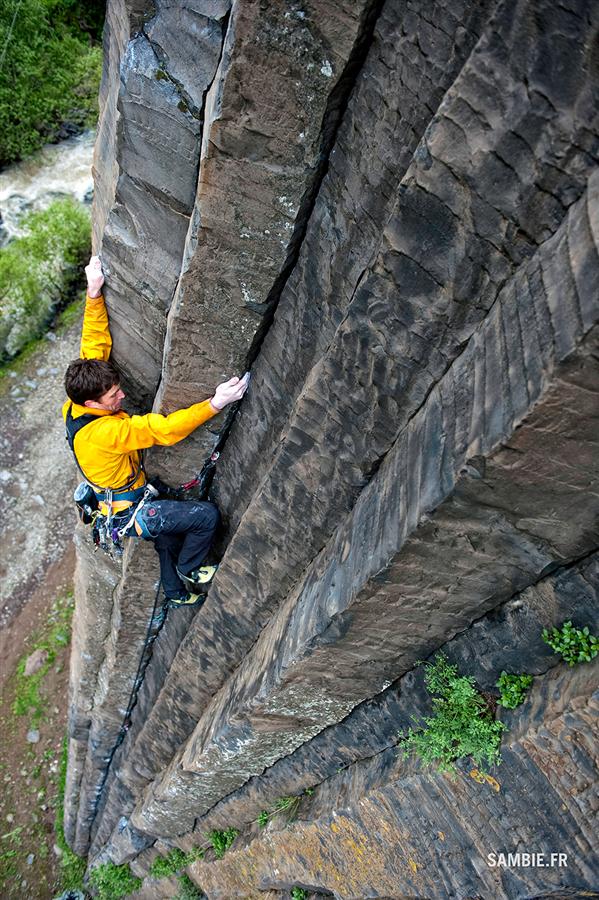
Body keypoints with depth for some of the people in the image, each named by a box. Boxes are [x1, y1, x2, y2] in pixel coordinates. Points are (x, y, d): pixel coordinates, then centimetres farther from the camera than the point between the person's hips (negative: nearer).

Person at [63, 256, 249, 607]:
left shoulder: (78, 402, -12)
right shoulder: (102, 433, -37)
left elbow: (95, 342, -8)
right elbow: (164, 429, -43)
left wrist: (94, 293, -14)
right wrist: (215, 404, -47)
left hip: (127, 499, 9)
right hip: (129, 513, -9)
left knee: (168, 543, 29)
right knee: (207, 515, -13)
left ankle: (177, 593, 56)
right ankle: (189, 570, 13)